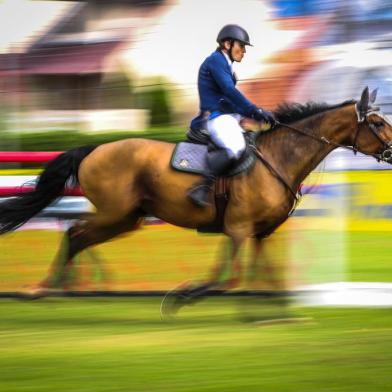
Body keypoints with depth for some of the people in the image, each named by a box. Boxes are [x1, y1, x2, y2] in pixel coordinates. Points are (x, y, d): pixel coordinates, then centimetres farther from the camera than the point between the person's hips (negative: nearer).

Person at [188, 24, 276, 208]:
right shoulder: (215, 60, -6)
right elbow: (230, 91, -18)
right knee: (235, 147, -34)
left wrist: (256, 114, 12)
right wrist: (257, 111, -19)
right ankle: (201, 187, -33)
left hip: (229, 116, 11)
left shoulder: (224, 64, 24)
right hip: (215, 118, -11)